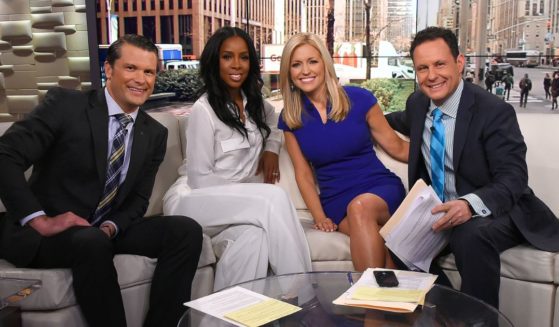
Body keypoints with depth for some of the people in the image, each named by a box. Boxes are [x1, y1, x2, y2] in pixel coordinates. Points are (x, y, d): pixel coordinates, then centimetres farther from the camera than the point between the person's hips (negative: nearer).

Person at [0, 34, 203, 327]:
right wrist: (39, 220, -22)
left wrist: (110, 227, -12)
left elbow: (138, 199, 9)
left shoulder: (155, 134, 6)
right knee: (92, 242, -38)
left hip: (106, 231, 5)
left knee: (186, 230, -15)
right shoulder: (65, 104, -9)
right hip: (43, 232, -5)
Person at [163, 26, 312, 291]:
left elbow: (272, 120, 34)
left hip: (237, 204, 5)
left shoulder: (253, 101, 9)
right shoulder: (204, 109, -11)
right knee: (274, 198, -31)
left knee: (254, 234, -34)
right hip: (193, 200, -5)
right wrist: (252, 192, -12)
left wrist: (271, 148, 14)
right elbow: (200, 179, -12)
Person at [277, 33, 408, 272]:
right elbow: (303, 174, 9)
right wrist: (319, 216, -5)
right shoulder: (290, 118, 7)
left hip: (380, 189, 0)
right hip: (335, 200, 0)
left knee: (360, 207, -37)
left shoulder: (359, 99, 0)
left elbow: (397, 148, 7)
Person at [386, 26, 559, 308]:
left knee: (470, 236, -38)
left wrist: (471, 204, -41)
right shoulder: (417, 103, 2)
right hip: (438, 211, 6)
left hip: (491, 212, -5)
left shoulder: (495, 112, -16)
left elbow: (513, 179, -23)